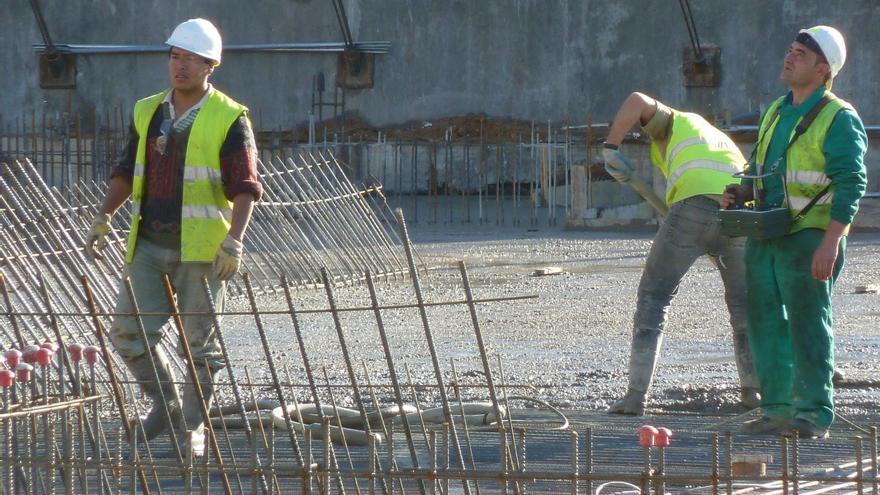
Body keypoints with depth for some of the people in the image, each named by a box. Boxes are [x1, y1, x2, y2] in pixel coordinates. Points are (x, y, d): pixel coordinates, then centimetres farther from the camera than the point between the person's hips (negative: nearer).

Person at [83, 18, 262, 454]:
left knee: (200, 341, 1)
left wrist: (234, 241, -22)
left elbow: (244, 188, -10)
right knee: (128, 332, 1)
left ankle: (193, 425, 13)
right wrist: (103, 216, 5)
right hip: (149, 245, 5)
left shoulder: (228, 120, -5)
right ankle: (165, 403, 21)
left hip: (201, 249, -5)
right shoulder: (148, 112, 11)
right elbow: (127, 172, 19)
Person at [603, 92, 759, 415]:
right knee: (743, 303, 27)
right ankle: (751, 389, 28)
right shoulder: (724, 141, 39)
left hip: (694, 206, -4)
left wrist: (611, 148, 9)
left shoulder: (672, 122, 25)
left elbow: (637, 101, 5)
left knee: (654, 298, 5)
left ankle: (636, 395, -3)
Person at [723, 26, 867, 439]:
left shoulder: (839, 119, -9)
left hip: (809, 238, -8)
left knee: (807, 326, -6)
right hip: (765, 235, 8)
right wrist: (740, 194, 5)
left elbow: (850, 185, -16)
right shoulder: (776, 111, 15)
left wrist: (830, 244, -24)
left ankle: (815, 415, -1)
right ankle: (778, 410, 16)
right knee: (766, 323, 9)